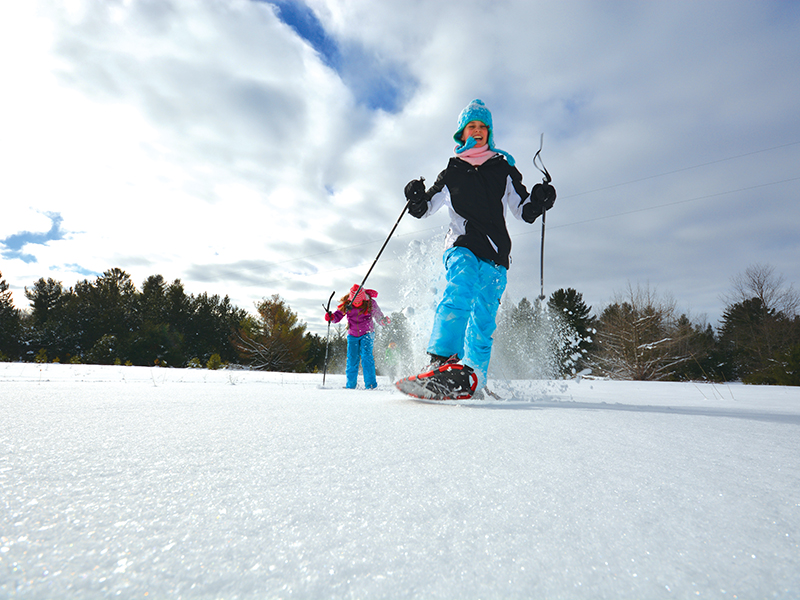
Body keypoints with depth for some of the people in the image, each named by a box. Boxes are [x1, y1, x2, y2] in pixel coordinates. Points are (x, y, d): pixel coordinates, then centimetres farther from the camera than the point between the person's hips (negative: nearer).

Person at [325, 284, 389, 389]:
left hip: (367, 333, -2)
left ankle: (370, 384, -11)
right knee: (352, 360, 0)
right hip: (352, 335, 2)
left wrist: (384, 321, -28)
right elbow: (338, 315, -3)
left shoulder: (370, 303, -13)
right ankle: (350, 385, 14)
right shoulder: (346, 304, -8)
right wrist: (331, 317, -24)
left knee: (366, 356, -17)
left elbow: (379, 317, -7)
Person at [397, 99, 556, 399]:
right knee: (459, 293, -30)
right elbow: (426, 208, 21)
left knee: (484, 319, -9)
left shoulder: (503, 169, 20)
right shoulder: (452, 172, 20)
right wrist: (416, 199, -2)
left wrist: (540, 201, -5)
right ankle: (443, 361, -35)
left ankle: (471, 376, -7)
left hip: (495, 254, 2)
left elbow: (524, 211, 17)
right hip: (461, 246, -1)